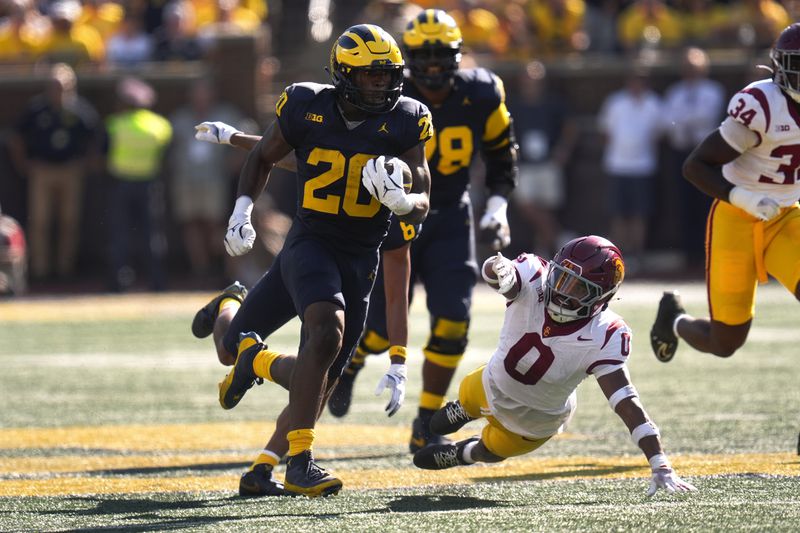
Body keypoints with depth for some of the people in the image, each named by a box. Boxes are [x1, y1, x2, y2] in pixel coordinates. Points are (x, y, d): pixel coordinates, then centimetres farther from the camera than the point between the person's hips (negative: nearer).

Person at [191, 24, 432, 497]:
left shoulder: (404, 122, -5)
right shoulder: (308, 109, -7)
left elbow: (421, 206, -5)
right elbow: (263, 157, 12)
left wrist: (402, 201, -28)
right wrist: (242, 211, 0)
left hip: (360, 261, 2)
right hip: (309, 242, -2)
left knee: (320, 381, 2)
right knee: (327, 333, -31)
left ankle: (262, 470, 21)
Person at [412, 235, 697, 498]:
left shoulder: (603, 338, -39)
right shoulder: (534, 278, -36)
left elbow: (626, 402, -40)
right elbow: (500, 275, -58)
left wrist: (660, 465, -46)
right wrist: (497, 270, -85)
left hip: (539, 420, -1)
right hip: (495, 386, 1)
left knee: (489, 451, 25)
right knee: (468, 398, 31)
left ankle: (460, 454, 60)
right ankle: (461, 411, 68)